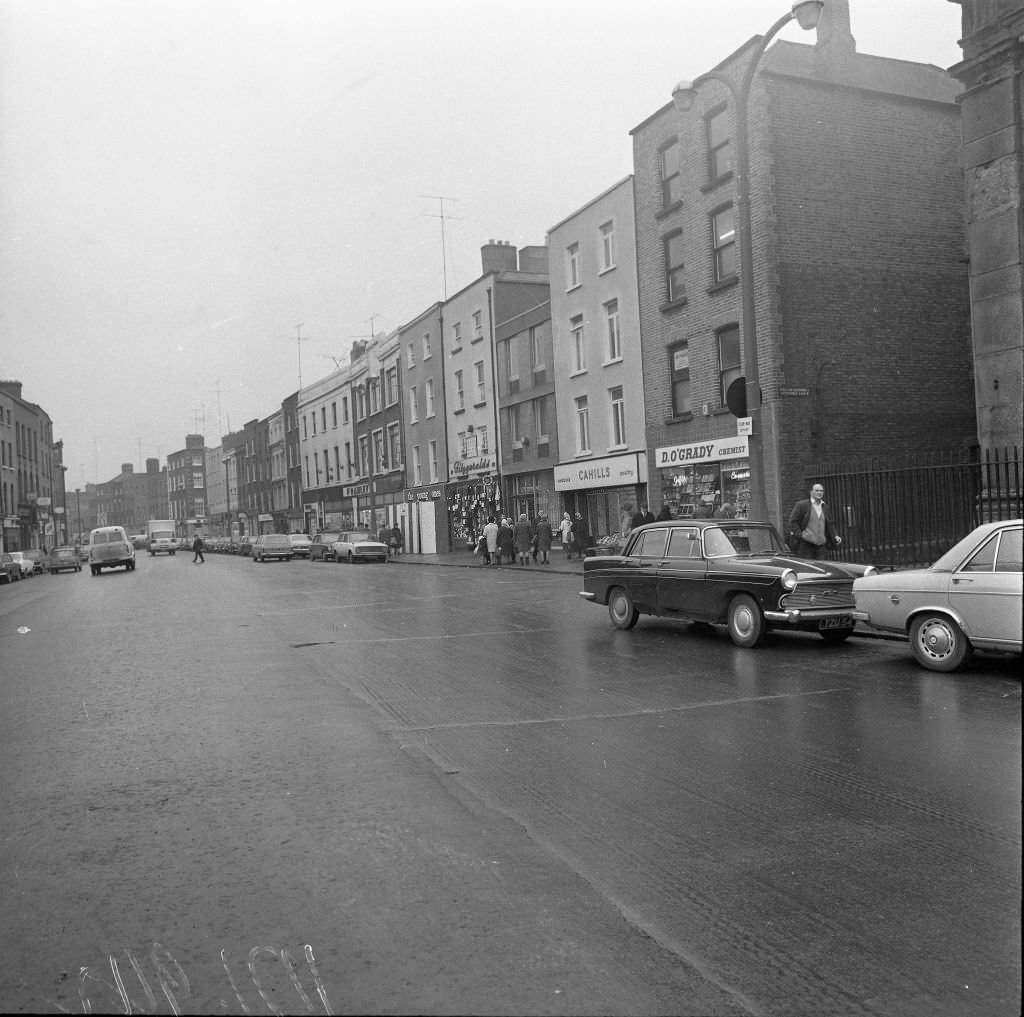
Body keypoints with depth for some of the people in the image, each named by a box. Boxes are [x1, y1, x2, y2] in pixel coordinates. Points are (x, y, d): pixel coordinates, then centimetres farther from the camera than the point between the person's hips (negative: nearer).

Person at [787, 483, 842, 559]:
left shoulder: (825, 507, 16)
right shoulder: (801, 505, -1)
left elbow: (829, 524, 21)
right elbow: (793, 521, -5)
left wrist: (835, 536, 6)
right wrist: (799, 535, -15)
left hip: (820, 545, 5)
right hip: (805, 544, -5)